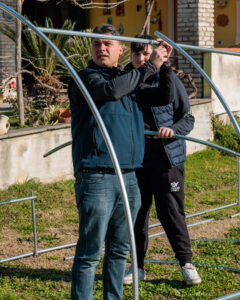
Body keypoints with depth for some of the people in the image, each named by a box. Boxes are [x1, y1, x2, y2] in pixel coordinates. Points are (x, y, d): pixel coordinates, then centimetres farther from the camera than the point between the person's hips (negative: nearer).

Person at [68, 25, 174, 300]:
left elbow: (165, 97, 17)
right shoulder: (86, 77, -1)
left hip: (128, 178, 7)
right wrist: (149, 67, -14)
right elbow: (111, 90, -21)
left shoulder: (130, 81, 19)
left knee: (119, 249, 13)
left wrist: (164, 66, 2)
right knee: (89, 252, -7)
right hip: (96, 177, -7)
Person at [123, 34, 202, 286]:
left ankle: (186, 262, 15)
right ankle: (138, 266, 22)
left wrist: (173, 129, -20)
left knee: (171, 211, 0)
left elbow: (188, 118, -1)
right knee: (136, 213, 10)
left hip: (167, 157, -3)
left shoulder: (168, 80, -4)